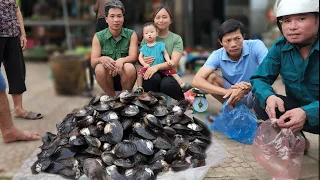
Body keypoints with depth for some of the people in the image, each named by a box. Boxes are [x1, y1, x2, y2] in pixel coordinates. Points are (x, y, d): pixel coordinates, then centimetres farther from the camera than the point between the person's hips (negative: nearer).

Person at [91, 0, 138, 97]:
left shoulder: (131, 34, -1)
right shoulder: (98, 37, -1)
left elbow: (133, 57, -12)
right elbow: (93, 62, -8)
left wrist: (121, 60, -36)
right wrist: (102, 59, -33)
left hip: (125, 75, 0)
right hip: (106, 77, 1)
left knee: (129, 67, -32)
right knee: (99, 68, -30)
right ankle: (112, 97, -8)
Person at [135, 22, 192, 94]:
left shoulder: (160, 45, 5)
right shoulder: (144, 47, 8)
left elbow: (165, 54, 5)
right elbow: (140, 57, 5)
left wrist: (168, 60, -14)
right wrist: (144, 64, -13)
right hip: (149, 68, 1)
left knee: (172, 71, -15)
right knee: (140, 72, -20)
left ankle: (182, 84, -10)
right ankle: (139, 87, -4)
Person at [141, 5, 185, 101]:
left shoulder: (177, 39, 6)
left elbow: (174, 62, -8)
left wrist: (157, 66, -25)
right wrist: (143, 61, -14)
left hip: (168, 74, -1)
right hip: (151, 73, 1)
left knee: (167, 85, -35)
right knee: (153, 78, -35)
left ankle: (183, 100, -5)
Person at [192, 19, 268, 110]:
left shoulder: (256, 46, -18)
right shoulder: (217, 55, -14)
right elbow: (196, 81, -27)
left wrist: (247, 88, -46)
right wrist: (227, 92, -42)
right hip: (233, 96, 3)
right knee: (210, 77, -20)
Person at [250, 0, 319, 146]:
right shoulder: (280, 47, -9)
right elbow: (259, 79, -10)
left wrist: (307, 112, -46)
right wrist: (268, 97, -32)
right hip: (298, 106, 5)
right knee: (260, 105, -19)